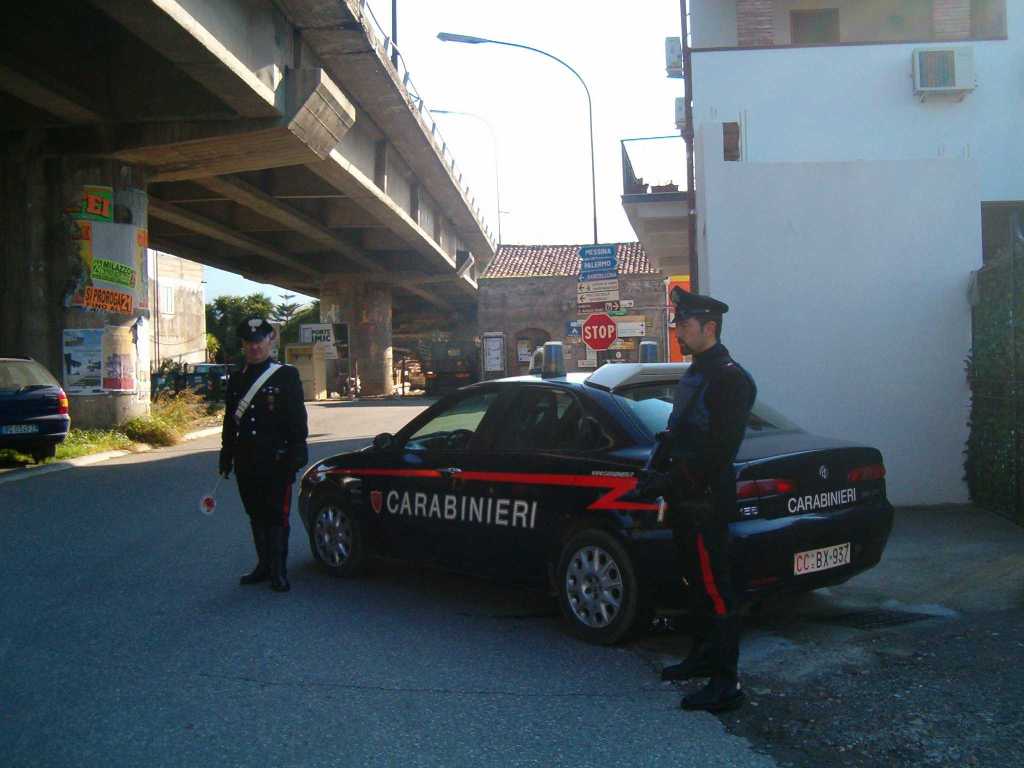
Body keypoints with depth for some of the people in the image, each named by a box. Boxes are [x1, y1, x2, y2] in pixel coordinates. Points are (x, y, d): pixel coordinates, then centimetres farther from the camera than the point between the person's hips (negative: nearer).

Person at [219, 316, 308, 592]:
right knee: (256, 516, 12)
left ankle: (278, 572, 4)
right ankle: (263, 565, 23)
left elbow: (297, 419, -5)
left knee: (277, 516, -2)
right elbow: (229, 421, 16)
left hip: (277, 461, -5)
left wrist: (296, 455, -11)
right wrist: (226, 457, 13)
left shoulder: (287, 375, -2)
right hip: (246, 463, 5)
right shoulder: (236, 379, 13)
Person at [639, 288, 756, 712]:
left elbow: (720, 447, -20)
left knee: (715, 588, -7)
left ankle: (726, 684, -3)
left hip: (707, 499, -10)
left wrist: (677, 482, -19)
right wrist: (663, 475, 9)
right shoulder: (694, 374, 17)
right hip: (687, 498, 10)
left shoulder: (729, 377, -13)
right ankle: (703, 656, 31)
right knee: (697, 581, 18)